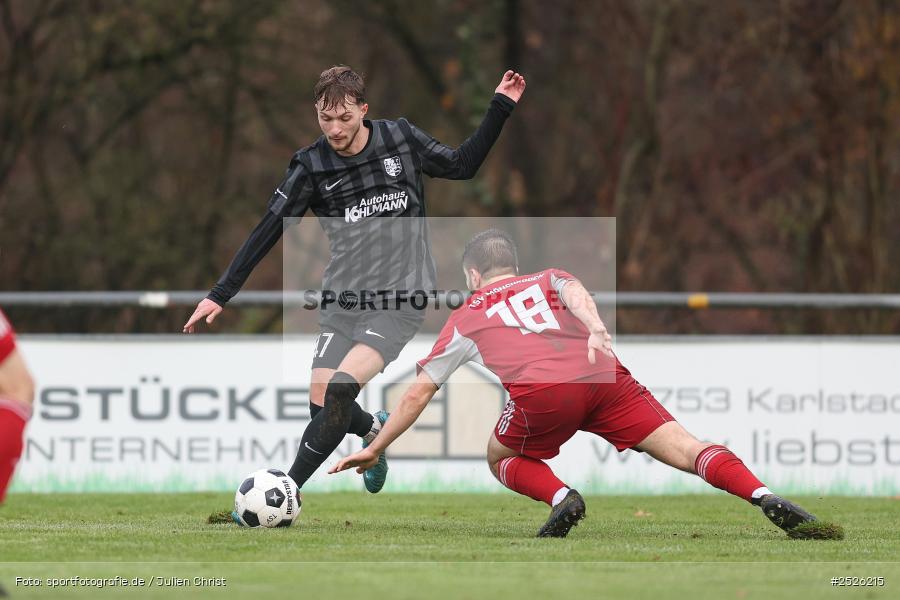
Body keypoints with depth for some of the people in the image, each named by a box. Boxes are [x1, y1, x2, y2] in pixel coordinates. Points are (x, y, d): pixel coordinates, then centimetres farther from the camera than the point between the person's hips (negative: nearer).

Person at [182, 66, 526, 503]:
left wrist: (501, 106, 9)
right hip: (342, 302, 2)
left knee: (342, 387, -22)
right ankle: (375, 428, 32)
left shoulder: (401, 139, -1)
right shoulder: (311, 167, -3)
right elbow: (266, 233, -2)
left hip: (401, 298, -2)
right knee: (321, 400, -5)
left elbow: (462, 165, 14)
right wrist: (220, 295, -5)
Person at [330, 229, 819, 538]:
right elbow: (575, 291, 8)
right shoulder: (547, 280, 35)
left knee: (501, 459, 25)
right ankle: (766, 499, -22)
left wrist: (374, 450, 42)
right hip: (603, 376, 2)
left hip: (540, 391, -2)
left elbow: (419, 392, 33)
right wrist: (596, 329, -11)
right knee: (688, 449, -1)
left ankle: (560, 498, -3)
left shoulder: (466, 317, 31)